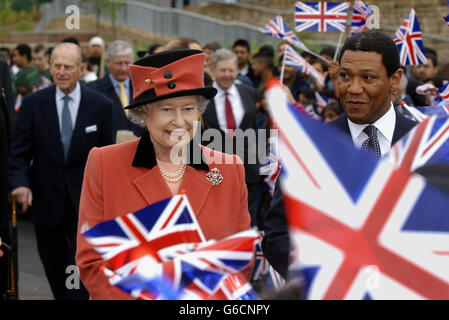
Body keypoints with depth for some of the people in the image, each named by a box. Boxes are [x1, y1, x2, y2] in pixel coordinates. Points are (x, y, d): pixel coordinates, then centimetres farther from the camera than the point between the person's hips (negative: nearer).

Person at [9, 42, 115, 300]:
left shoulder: (101, 106, -2)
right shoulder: (33, 104, -1)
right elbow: (20, 151, -2)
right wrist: (20, 182, -20)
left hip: (85, 203, -2)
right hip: (46, 201, 2)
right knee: (55, 273, 15)